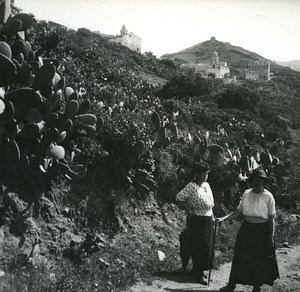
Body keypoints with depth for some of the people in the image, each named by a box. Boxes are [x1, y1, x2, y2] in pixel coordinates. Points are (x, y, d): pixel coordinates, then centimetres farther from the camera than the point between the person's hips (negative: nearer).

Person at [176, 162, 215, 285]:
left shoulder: (206, 185, 10)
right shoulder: (191, 186, -14)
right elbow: (179, 197, -22)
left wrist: (212, 218, 16)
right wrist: (189, 210, -19)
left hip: (208, 220, 8)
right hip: (196, 221, -8)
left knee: (207, 247, 13)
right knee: (198, 247, -3)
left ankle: (199, 270, 30)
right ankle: (198, 275, 10)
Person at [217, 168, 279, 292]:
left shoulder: (268, 197, -10)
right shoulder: (246, 193, 1)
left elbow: (271, 218, -6)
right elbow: (238, 211, 5)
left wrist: (271, 236, -9)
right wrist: (224, 218, -6)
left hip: (262, 230, -3)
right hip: (246, 228, 3)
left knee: (259, 260, 9)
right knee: (239, 257, 8)